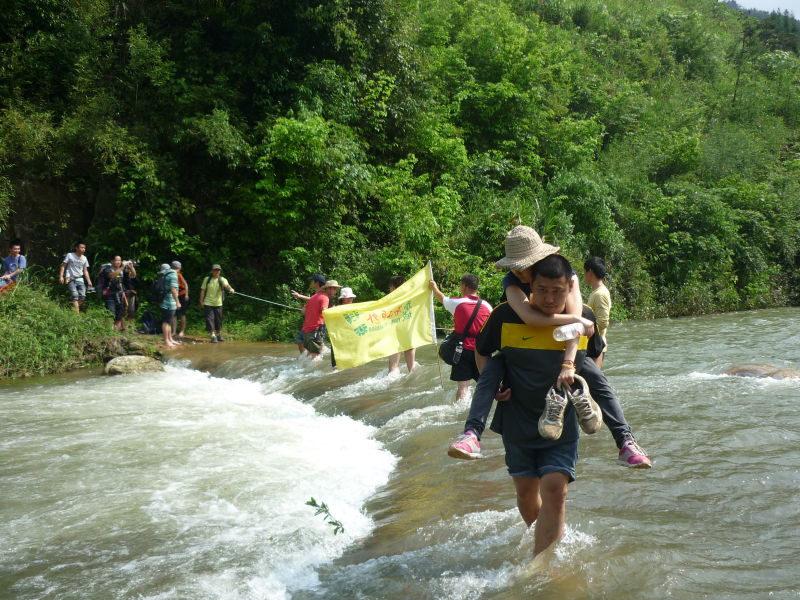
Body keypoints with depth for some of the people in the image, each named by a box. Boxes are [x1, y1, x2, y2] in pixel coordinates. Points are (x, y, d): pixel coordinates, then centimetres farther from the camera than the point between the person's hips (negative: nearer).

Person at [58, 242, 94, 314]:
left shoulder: (84, 258, 13)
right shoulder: (70, 255, 0)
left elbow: (85, 271, 17)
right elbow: (63, 266, 0)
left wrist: (89, 281, 10)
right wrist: (61, 276, -11)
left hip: (80, 280, 5)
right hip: (70, 279, -5)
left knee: (82, 297, -9)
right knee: (75, 296, -18)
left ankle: (73, 309, 12)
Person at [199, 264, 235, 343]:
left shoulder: (222, 280, -3)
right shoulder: (207, 279, 1)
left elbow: (227, 285, -24)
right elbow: (203, 290, 4)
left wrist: (230, 289, -46)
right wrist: (201, 301, -2)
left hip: (218, 303, 1)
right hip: (208, 303, -1)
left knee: (218, 320, 10)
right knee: (210, 319, -11)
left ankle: (218, 335, 29)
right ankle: (213, 336, -13)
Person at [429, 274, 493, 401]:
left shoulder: (457, 303, -4)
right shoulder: (486, 305, 2)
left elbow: (441, 297, 17)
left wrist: (434, 287, 36)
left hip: (463, 349, -2)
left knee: (462, 386, -3)